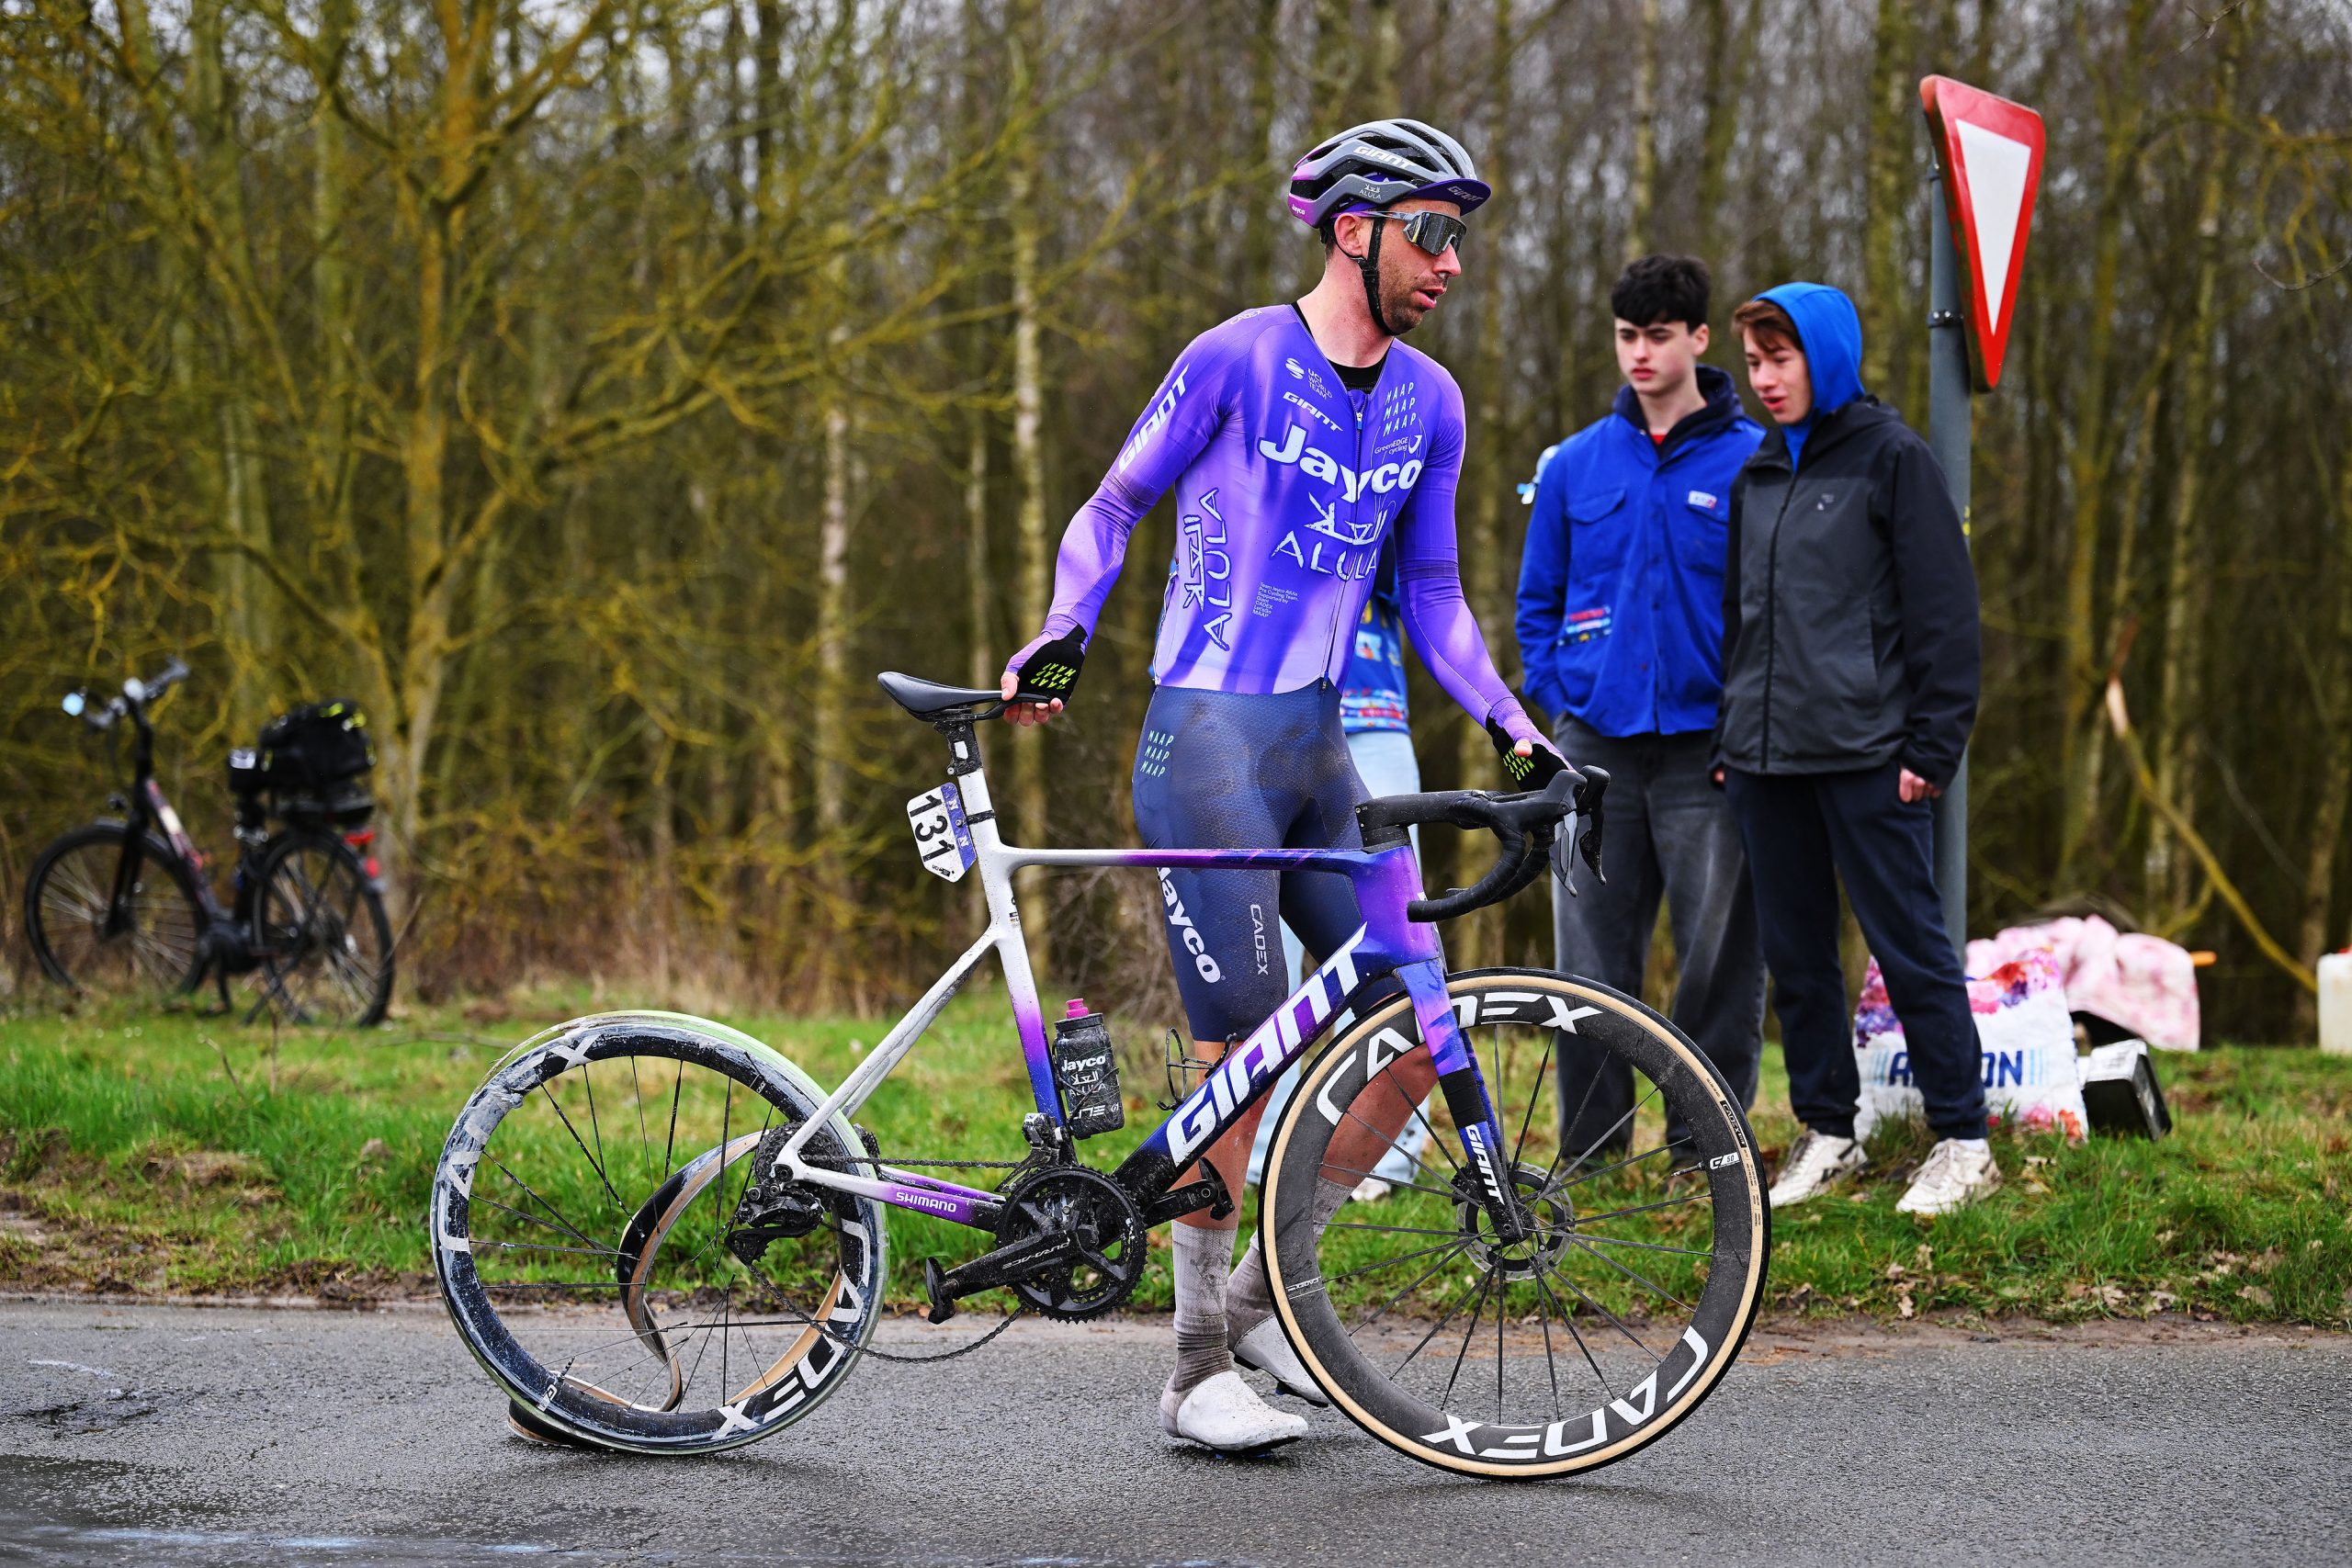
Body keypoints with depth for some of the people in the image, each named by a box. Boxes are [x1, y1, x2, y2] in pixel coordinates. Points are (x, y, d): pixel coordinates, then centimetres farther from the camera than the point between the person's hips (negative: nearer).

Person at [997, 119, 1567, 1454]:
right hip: (1210, 741, -7)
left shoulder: (1429, 402, 9)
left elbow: (1430, 591, 16)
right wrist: (1064, 637, -16)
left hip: (1321, 750, 7)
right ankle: (1200, 1364, 4)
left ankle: (1267, 1289, 16)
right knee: (1239, 1047, -8)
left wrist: (1512, 727, 5)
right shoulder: (1239, 359, -8)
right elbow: (1114, 508, -1)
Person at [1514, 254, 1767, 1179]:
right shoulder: (1576, 465, 10)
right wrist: (1558, 700, 6)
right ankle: (1590, 1145, 11)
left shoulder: (1752, 461, 0)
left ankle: (1707, 1137, 9)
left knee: (1717, 954, 0)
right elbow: (1537, 600, 17)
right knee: (1591, 957, 4)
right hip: (1595, 747, 3)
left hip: (1708, 748, -3)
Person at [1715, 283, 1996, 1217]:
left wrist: (1931, 748, -11)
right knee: (1795, 953, 9)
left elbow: (1944, 612, -6)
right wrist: (1728, 737, 14)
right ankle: (1825, 1131, 18)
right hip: (1765, 757, 6)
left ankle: (1962, 1141, 2)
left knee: (1909, 946, -4)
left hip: (1864, 756, -6)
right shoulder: (1755, 472, 16)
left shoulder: (1890, 457, -3)